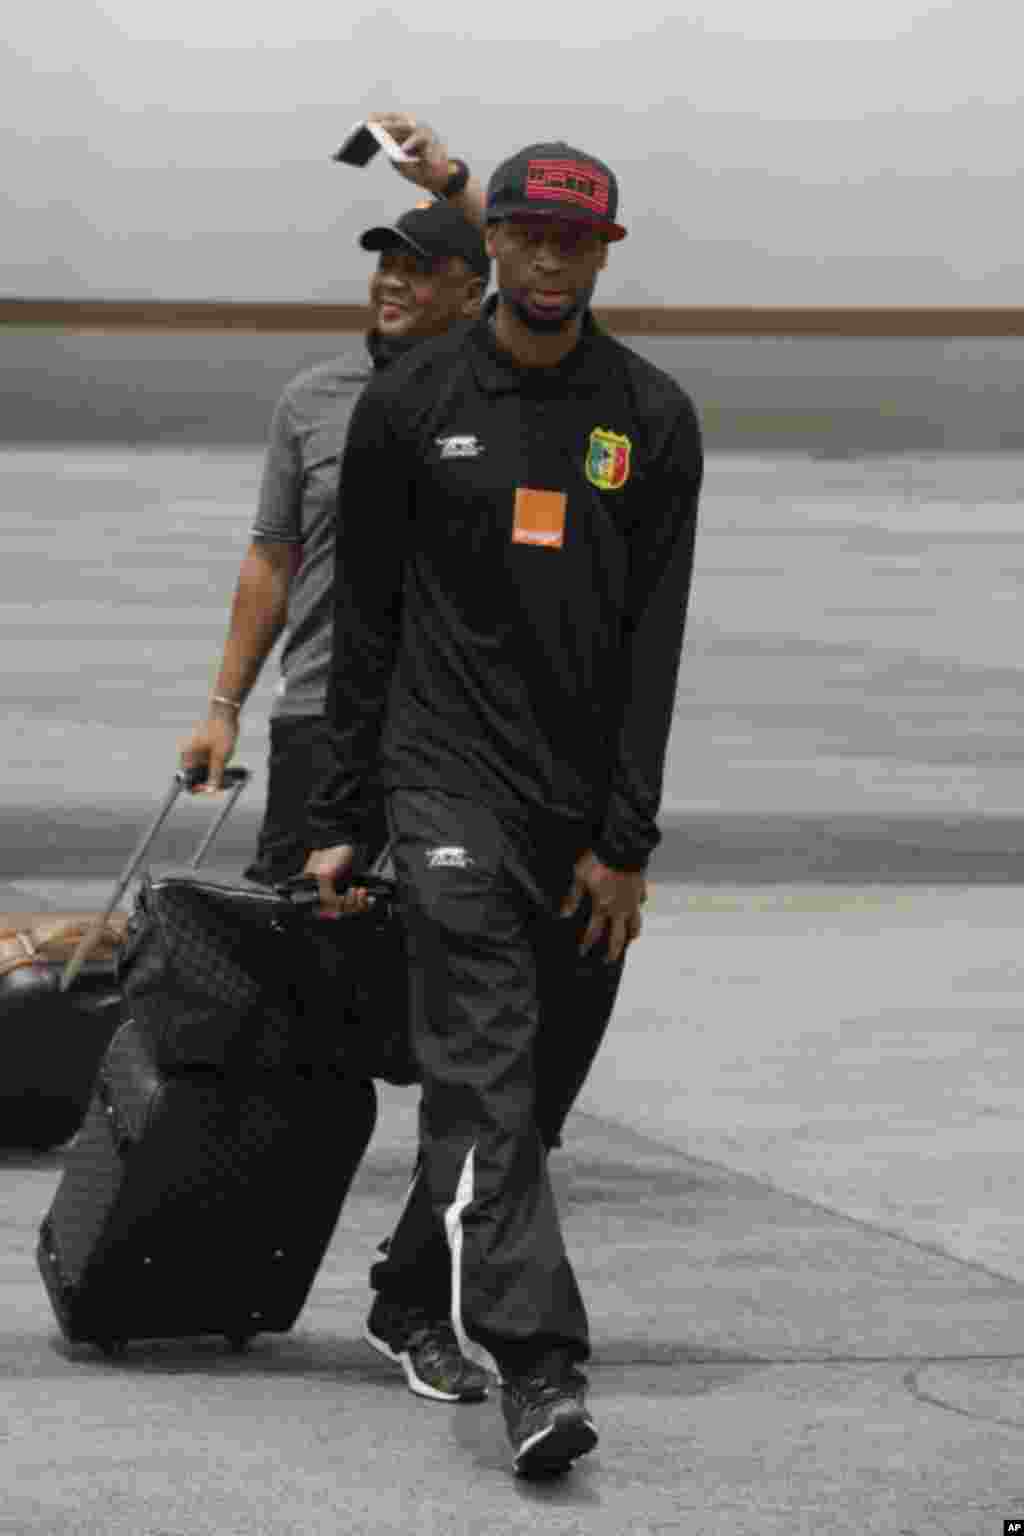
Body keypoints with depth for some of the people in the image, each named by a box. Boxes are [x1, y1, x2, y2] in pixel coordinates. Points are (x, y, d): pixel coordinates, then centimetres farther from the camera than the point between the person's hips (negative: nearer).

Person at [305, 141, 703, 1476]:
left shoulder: (653, 420, 4)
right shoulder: (410, 406, 1)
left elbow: (654, 641, 0)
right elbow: (366, 625, 6)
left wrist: (626, 842, -6)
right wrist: (343, 817, 4)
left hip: (586, 808, 3)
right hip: (450, 778, -3)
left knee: (536, 1071, 12)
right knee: (486, 1072, -15)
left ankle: (417, 1289, 34)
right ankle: (536, 1366, -25)